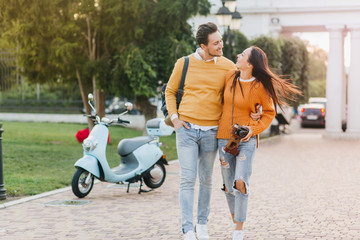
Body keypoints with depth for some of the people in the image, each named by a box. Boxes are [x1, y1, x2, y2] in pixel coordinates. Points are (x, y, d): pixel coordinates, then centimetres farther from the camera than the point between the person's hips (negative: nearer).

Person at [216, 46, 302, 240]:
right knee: (228, 186, 8)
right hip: (225, 137, 4)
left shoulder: (259, 87, -11)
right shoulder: (230, 77, 0)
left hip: (246, 139, -4)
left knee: (240, 183, -16)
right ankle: (235, 219, 31)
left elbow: (269, 112, 2)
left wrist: (254, 129, -11)